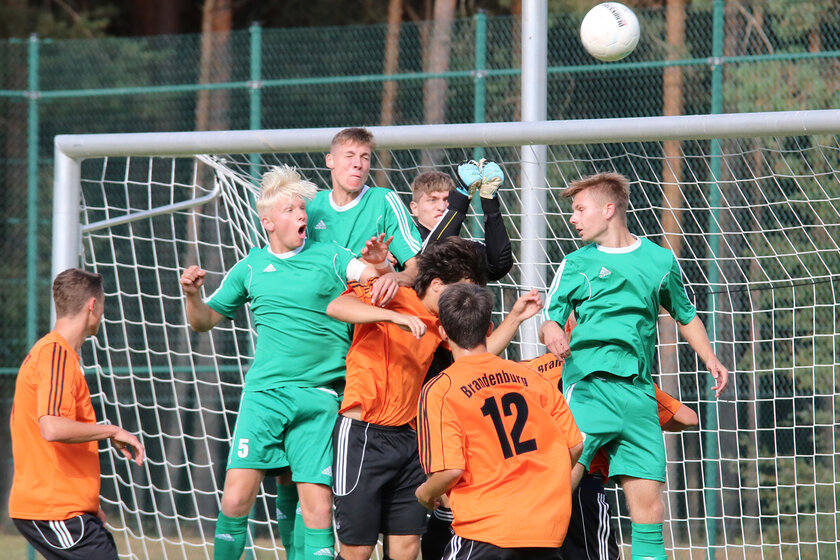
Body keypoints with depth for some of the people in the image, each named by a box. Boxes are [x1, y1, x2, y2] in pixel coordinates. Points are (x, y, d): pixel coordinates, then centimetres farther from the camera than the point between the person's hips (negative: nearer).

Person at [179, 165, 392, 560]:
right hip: (263, 393, 1)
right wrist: (192, 296, 0)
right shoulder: (251, 267, 14)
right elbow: (204, 321, 21)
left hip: (319, 398, -1)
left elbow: (366, 273, -9)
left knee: (317, 509, -9)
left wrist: (378, 266, -32)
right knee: (236, 498, -11)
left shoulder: (328, 256, 8)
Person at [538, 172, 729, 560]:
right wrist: (550, 329, -21)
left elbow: (685, 316, 28)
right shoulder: (577, 264, 9)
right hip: (588, 386, -2)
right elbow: (549, 321, 2)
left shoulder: (660, 261, 14)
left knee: (648, 504, -2)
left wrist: (709, 358, 16)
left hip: (638, 393, 2)